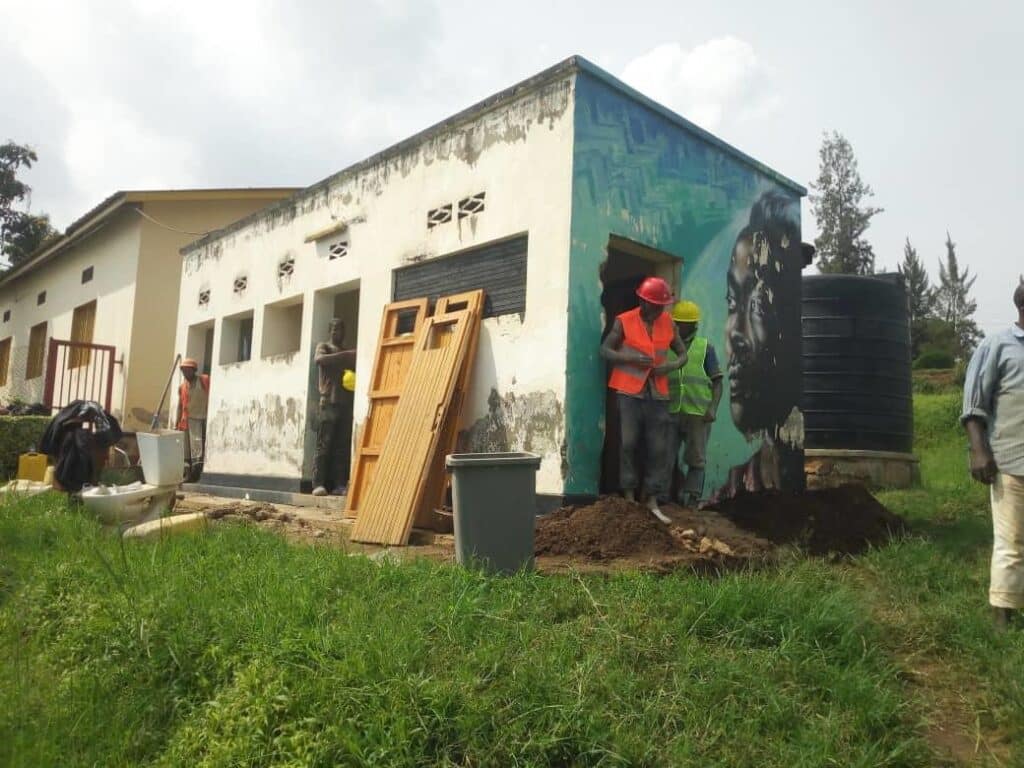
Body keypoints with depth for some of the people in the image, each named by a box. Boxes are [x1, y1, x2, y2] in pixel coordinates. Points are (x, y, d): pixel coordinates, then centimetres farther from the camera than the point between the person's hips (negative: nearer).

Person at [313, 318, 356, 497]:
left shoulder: (348, 354, 24)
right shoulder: (324, 346, 7)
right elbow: (319, 359, -16)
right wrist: (345, 356, -22)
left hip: (346, 404, 5)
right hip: (329, 402, -5)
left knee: (343, 447, 0)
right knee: (324, 445, -9)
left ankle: (339, 485, -1)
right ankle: (318, 484, -11)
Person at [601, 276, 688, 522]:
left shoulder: (668, 323, 7)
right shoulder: (624, 321, -3)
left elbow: (682, 354, 15)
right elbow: (605, 350, -2)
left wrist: (670, 366, -8)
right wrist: (632, 358, -17)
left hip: (657, 394, 3)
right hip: (629, 392, -3)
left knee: (658, 448, 2)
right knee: (628, 444, -4)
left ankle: (652, 501, 9)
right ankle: (629, 497, 6)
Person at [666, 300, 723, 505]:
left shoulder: (705, 347, 3)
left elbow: (717, 382, 2)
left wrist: (713, 408, -11)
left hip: (698, 413, -2)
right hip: (671, 412, 2)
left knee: (695, 459, 4)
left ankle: (691, 497, 12)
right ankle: (677, 493, 23)